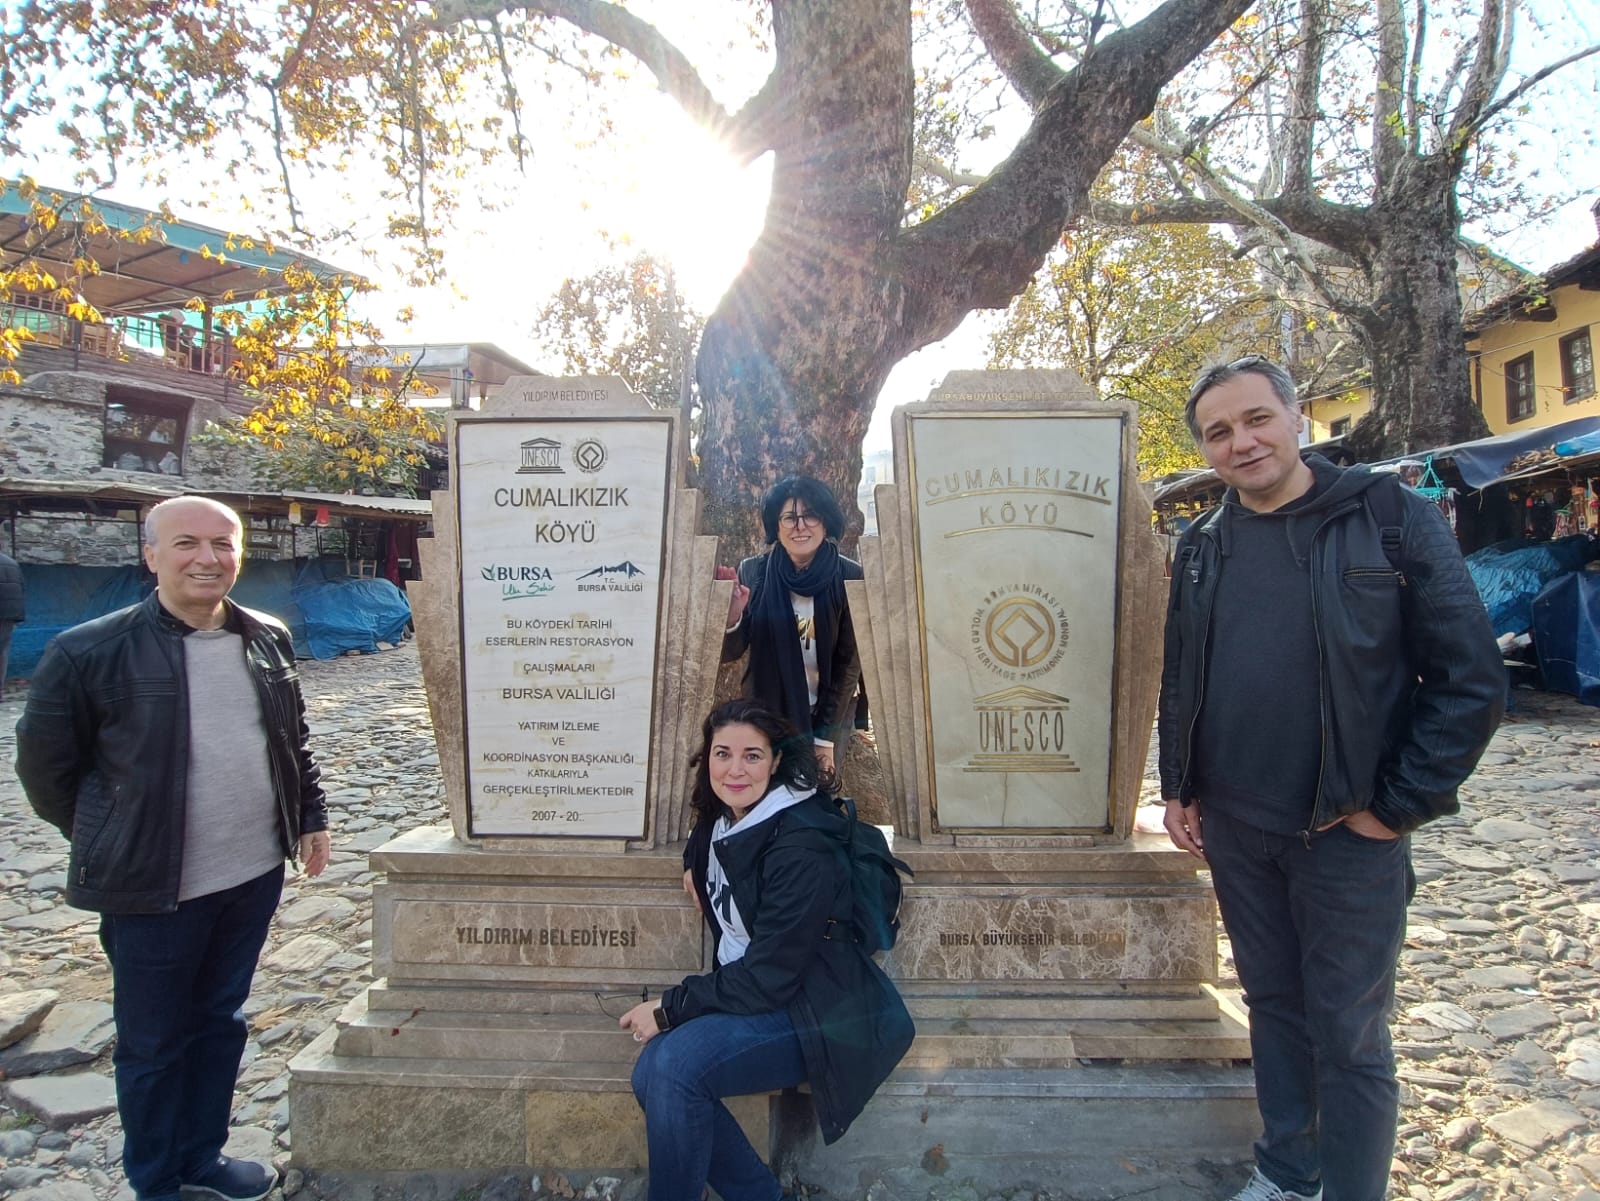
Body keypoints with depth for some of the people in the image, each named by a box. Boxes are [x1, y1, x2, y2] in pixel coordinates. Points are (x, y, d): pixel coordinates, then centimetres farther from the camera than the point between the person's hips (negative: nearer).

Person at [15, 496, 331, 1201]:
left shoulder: (268, 639, 1)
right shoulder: (89, 652, -14)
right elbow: (44, 764, -3)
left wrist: (310, 816, 9)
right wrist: (105, 841, 2)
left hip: (255, 874, 5)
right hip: (151, 887, -4)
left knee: (221, 1020, 20)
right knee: (154, 1043, 13)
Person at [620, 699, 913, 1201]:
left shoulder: (801, 848, -23)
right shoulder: (719, 820, 2)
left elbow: (767, 978, -22)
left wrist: (669, 1009, -15)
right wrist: (695, 869, 8)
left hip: (819, 1014, -8)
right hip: (752, 997, 8)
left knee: (675, 1063, -26)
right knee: (651, 1072, -14)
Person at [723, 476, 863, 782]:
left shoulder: (850, 577, -15)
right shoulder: (753, 572, -12)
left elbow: (850, 661, -10)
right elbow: (728, 654, -9)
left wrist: (826, 737, -9)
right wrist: (731, 617, -30)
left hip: (831, 712, -1)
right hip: (766, 710, 1)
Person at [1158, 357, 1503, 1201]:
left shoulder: (1389, 517, -8)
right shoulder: (1201, 547, 6)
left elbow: (1471, 678, -9)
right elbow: (1178, 681, 14)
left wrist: (1399, 805, -11)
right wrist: (1177, 789, 8)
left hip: (1347, 833, -4)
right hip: (1232, 829, 5)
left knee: (1348, 1036, 6)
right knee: (1273, 1004, 18)